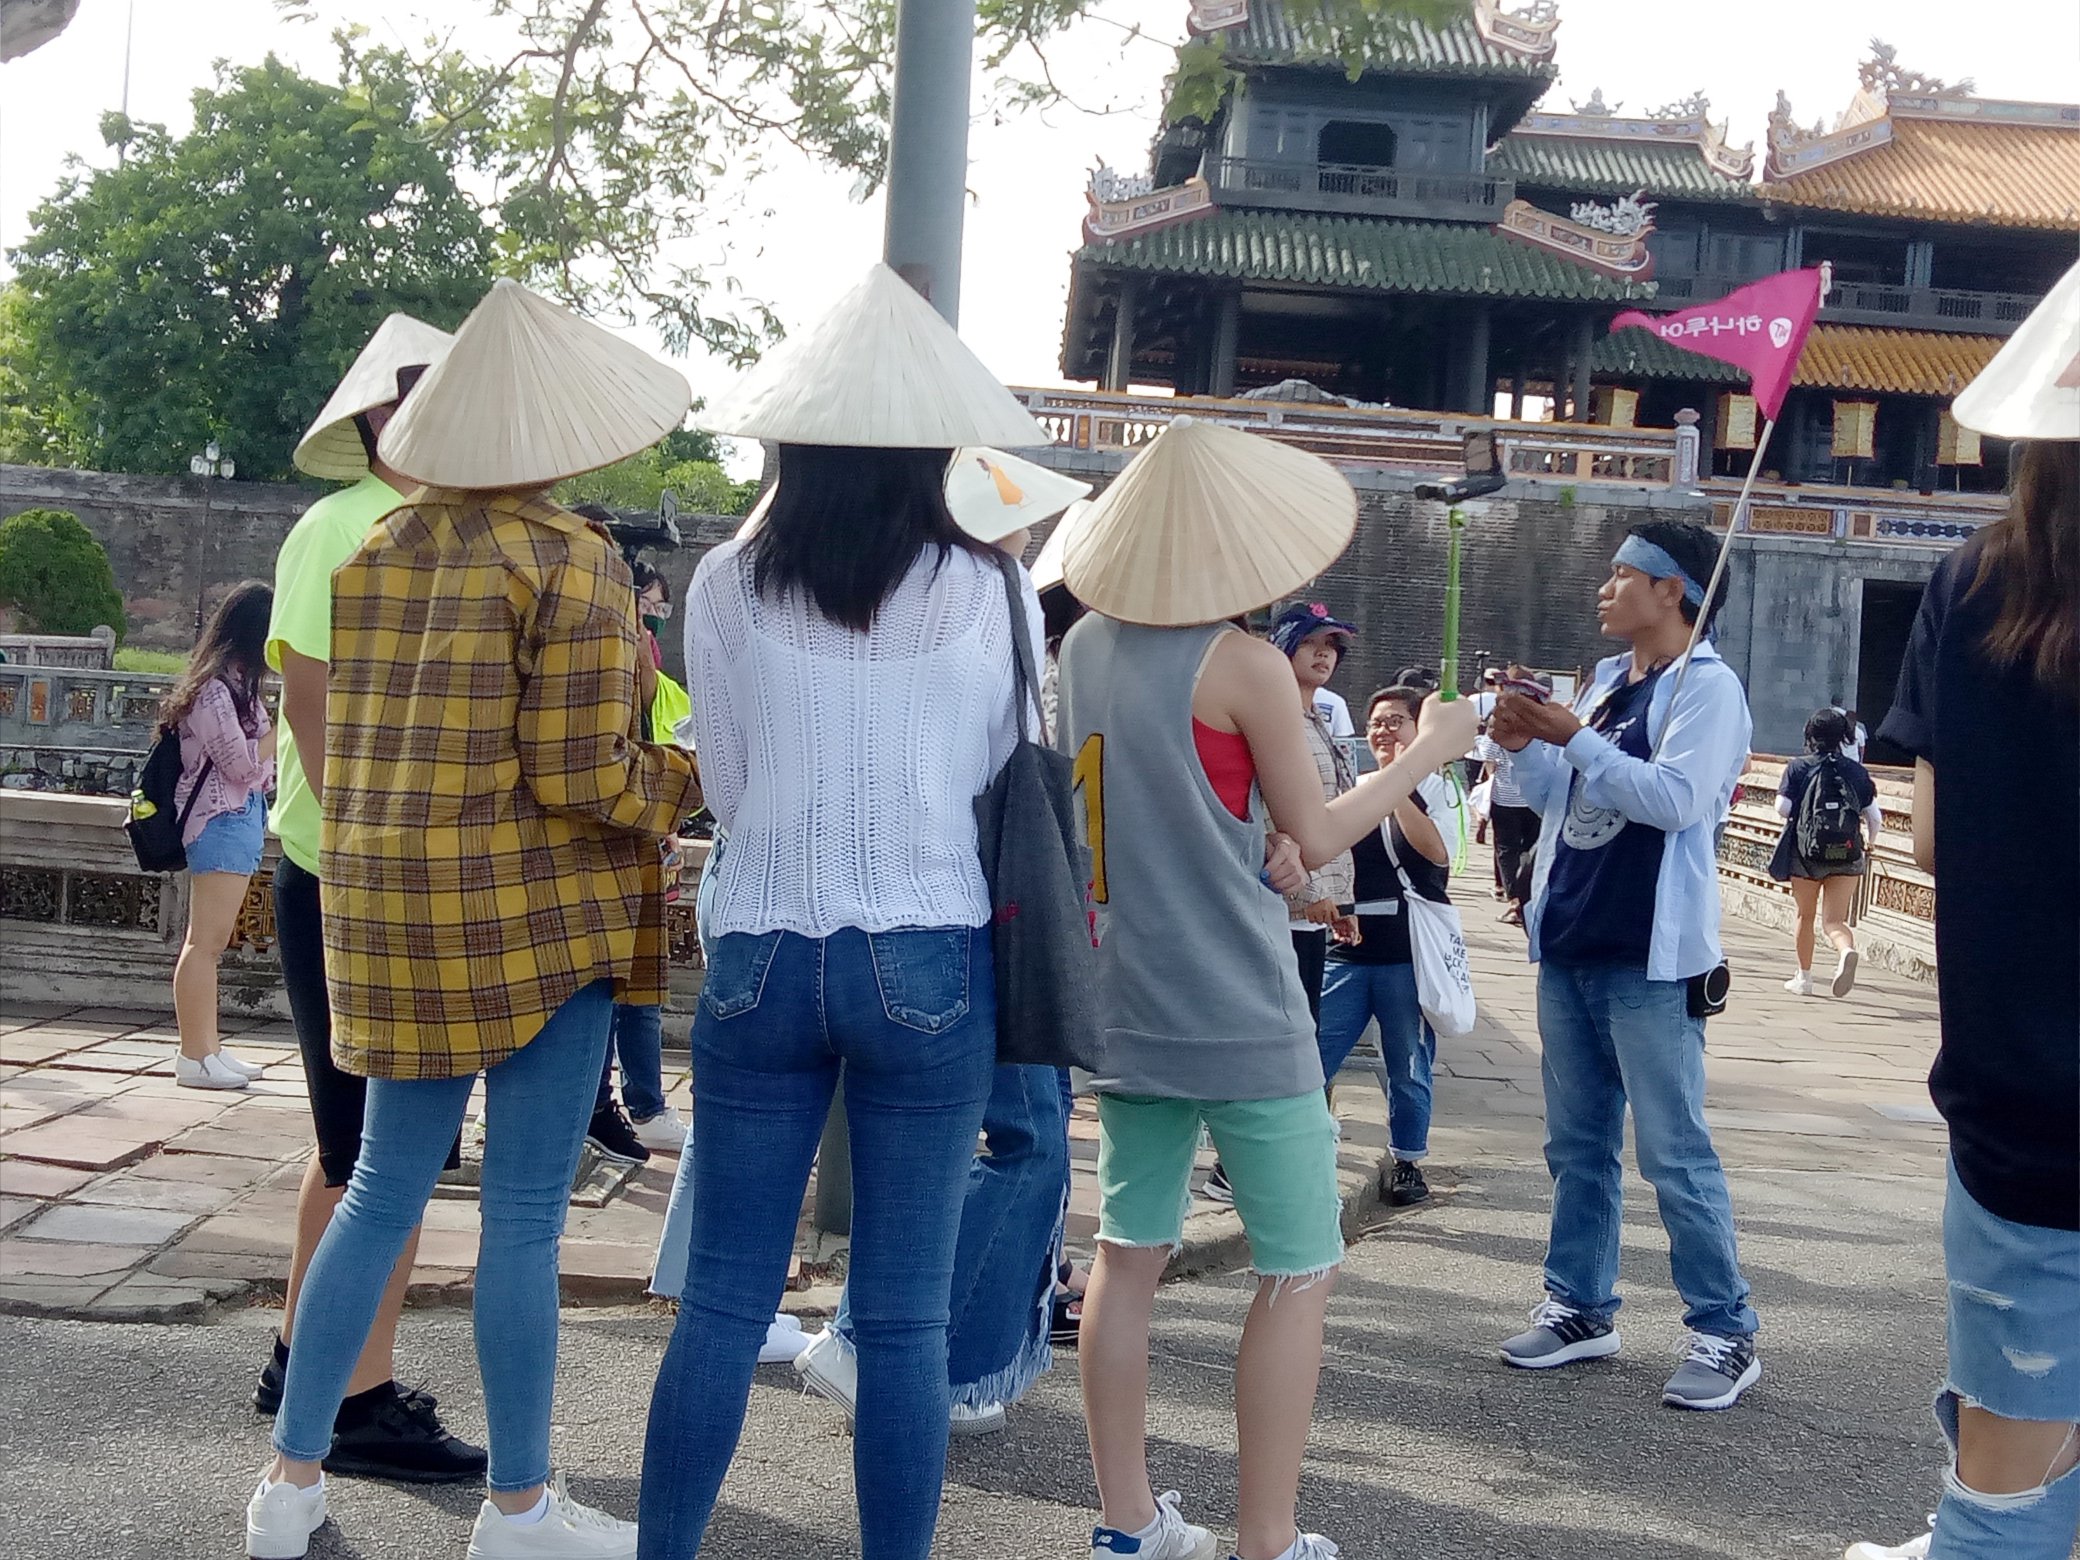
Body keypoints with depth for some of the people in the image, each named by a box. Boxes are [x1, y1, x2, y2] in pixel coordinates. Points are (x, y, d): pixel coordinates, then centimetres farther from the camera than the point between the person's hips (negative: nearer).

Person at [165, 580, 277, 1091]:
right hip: (223, 820, -10)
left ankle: (208, 1048, 16)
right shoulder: (215, 689, -15)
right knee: (205, 941, -8)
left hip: (242, 817, 10)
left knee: (210, 942, 12)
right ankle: (194, 1056, -6)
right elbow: (243, 765, -17)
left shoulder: (233, 684, 15)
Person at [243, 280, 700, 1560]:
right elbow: (580, 775, -16)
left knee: (384, 1188, 16)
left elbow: (346, 741, 11)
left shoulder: (378, 550, 8)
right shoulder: (572, 563, -12)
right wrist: (690, 783, 1)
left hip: (389, 910, 7)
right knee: (526, 1213, 3)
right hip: (536, 919, -6)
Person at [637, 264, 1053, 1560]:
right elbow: (1006, 784, 4)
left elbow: (726, 790, 4)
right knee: (905, 1318, 6)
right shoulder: (986, 593, -5)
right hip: (928, 964, -1)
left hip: (762, 956, 1)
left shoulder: (728, 587, -2)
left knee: (723, 1303, 10)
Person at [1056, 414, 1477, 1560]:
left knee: (1129, 1256, 13)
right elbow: (1317, 836, -5)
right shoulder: (1244, 663, -14)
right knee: (1299, 1272, 4)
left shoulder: (1083, 645, 6)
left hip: (1125, 1005, 7)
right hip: (1242, 1015, -7)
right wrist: (1431, 748, 6)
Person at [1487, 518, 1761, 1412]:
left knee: (1674, 1153, -5)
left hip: (1648, 959, -8)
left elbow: (1678, 798, -22)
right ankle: (1581, 1309, 23)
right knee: (1577, 1144, 13)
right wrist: (1526, 748, 1)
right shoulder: (1606, 680, 15)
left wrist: (1572, 739, -21)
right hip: (1569, 946, 8)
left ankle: (1726, 1334, 4)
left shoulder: (1705, 685, -8)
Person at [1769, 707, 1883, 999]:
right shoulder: (1857, 771, 3)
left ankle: (1804, 978, 26)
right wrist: (1869, 844, 22)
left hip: (1806, 853, -1)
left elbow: (1782, 808, -9)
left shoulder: (1798, 768, -3)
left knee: (1805, 916, 16)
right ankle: (1846, 951, -31)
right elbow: (1875, 817, 3)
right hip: (1847, 855, 1)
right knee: (1834, 920, 1)